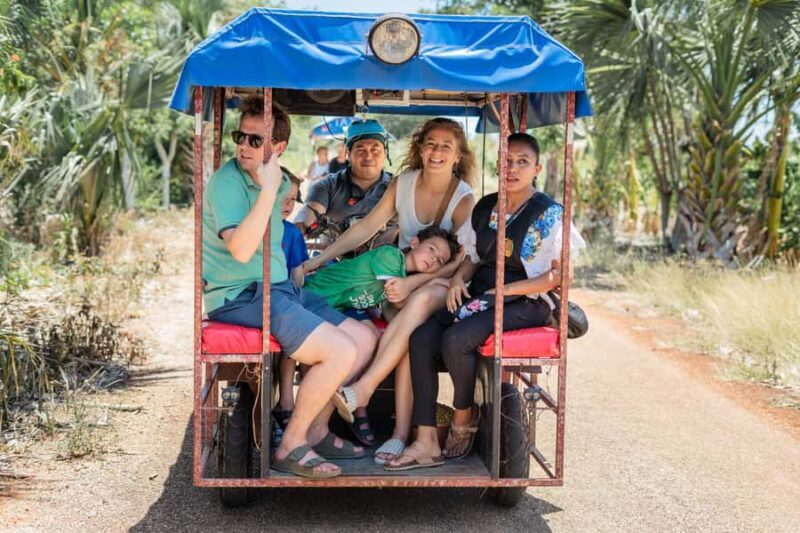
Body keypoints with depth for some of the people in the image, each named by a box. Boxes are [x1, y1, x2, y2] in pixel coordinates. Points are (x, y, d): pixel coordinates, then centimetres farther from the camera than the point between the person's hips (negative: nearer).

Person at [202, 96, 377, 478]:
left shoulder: (277, 180, 12)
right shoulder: (227, 182, -15)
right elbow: (241, 250, -31)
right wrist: (268, 190, -32)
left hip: (278, 289, 9)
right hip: (240, 296, -9)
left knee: (365, 338, 4)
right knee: (341, 351, -21)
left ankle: (316, 430, 13)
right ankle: (291, 447, -6)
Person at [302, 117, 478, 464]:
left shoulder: (464, 199, -8)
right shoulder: (403, 183, 2)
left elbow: (460, 262, -14)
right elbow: (366, 228, 6)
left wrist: (412, 283, -28)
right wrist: (319, 259, 1)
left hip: (443, 284, -2)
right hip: (404, 278, 3)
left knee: (420, 300, -39)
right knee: (412, 332, -32)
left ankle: (362, 389, -45)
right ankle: (401, 432, -38)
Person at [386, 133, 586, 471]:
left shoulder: (548, 214, -5)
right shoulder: (485, 207, 14)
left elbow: (561, 275, -10)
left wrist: (504, 290, -15)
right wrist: (458, 278, 0)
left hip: (523, 304, -6)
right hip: (479, 297, 6)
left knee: (455, 340, -31)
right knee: (421, 339, -19)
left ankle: (465, 417, -3)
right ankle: (426, 443, -20)